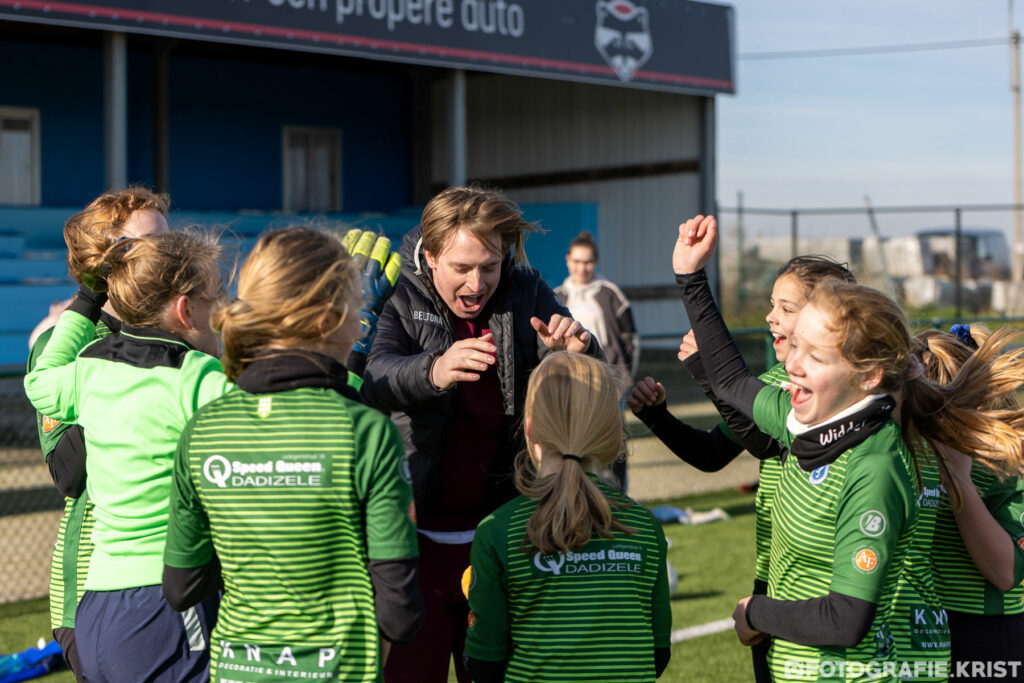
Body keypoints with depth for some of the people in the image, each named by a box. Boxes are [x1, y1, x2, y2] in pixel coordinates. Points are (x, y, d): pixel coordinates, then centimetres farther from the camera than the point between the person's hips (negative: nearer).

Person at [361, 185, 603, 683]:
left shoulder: (526, 294, 2)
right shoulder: (399, 297, -7)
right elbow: (374, 376, -26)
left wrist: (575, 349, -30)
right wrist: (433, 372, -47)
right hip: (415, 535, -3)